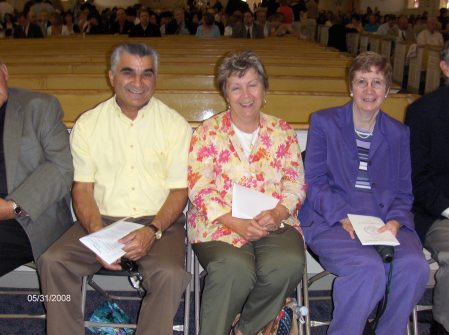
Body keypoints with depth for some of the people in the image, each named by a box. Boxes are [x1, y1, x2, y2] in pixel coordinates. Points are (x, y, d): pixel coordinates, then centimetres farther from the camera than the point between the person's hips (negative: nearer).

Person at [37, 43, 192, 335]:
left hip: (158, 222, -2)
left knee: (170, 274, -30)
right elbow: (82, 187, 4)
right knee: (52, 262, -22)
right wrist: (97, 233, -15)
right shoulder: (88, 123, 8)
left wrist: (152, 231, -18)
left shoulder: (175, 124, 3)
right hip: (102, 220, 2)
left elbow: (180, 190, -1)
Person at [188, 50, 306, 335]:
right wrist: (236, 223, -18)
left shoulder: (283, 132, 14)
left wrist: (278, 212, -14)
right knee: (234, 268, -34)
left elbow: (296, 182, 8)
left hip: (274, 223, 3)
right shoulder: (208, 133, 5)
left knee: (288, 264, -29)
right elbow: (200, 188, -4)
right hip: (220, 224, -2)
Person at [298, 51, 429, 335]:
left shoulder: (399, 133, 18)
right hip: (331, 221, -3)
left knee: (415, 267, -26)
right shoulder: (323, 122, 8)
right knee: (369, 268, -31)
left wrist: (395, 221, -8)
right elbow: (314, 181, 0)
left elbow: (404, 191, 14)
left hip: (385, 220, 4)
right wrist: (344, 217, -15)